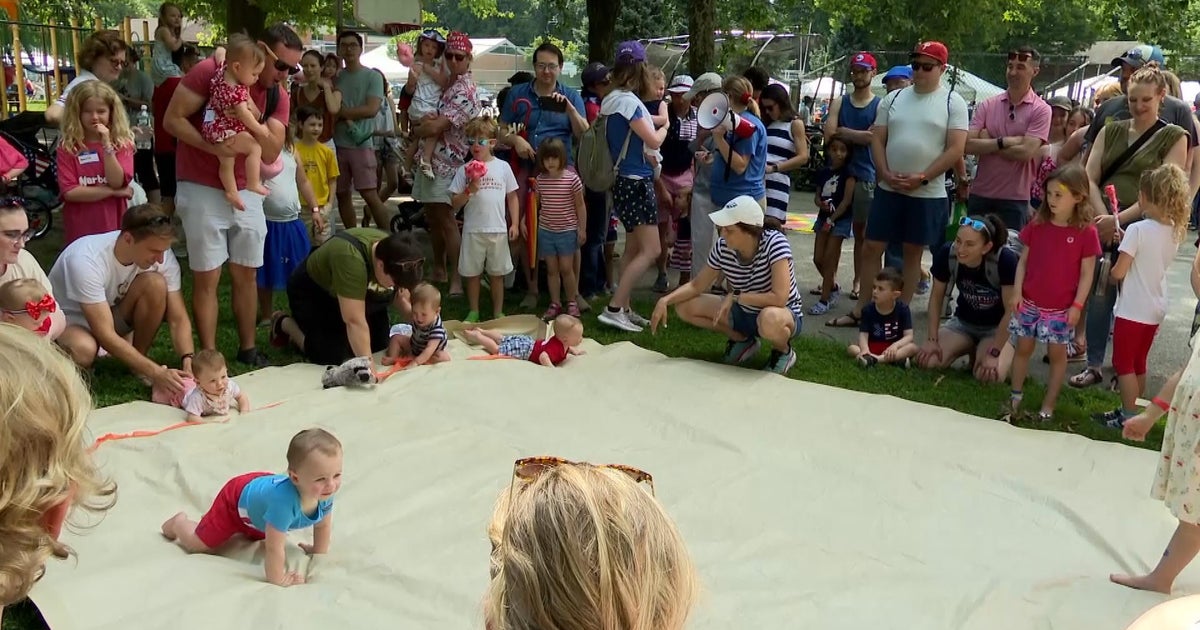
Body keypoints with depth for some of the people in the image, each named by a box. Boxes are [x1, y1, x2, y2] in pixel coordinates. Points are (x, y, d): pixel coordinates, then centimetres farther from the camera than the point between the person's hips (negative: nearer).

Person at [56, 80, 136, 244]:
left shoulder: (122, 143, 2)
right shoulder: (66, 147, -2)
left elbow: (117, 182, -11)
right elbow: (69, 192, -10)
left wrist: (107, 144, -17)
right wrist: (113, 192, -11)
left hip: (114, 227, 1)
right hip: (80, 230, -1)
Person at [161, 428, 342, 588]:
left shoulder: (325, 492, -32)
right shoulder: (284, 500, -52)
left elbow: (323, 524, -9)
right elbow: (274, 548, -43)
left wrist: (318, 553, -2)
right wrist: (277, 579, -32)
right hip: (236, 498, -6)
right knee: (198, 544, 12)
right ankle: (179, 522, 40)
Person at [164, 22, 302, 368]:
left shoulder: (278, 97, 3)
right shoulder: (210, 72, -12)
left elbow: (272, 152, -5)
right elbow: (172, 119, -13)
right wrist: (213, 147, -25)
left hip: (246, 192, 5)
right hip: (202, 190, -5)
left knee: (247, 274, 11)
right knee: (207, 278, -2)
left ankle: (248, 349, 23)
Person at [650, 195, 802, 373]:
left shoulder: (774, 242, -28)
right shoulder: (722, 247, -12)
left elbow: (780, 298, -35)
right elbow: (696, 286, -1)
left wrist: (735, 297, -28)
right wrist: (665, 300, -18)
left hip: (786, 314, -6)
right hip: (744, 312, 6)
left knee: (769, 319, -43)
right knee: (684, 307, -8)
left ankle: (783, 351, -5)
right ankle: (743, 340, 10)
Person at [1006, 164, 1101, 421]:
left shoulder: (1086, 232, -10)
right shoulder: (1037, 225, -1)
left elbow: (1087, 273, -7)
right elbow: (1023, 260, 4)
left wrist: (1077, 305, -11)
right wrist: (1017, 291, -5)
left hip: (1061, 308, -3)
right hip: (1030, 302, 3)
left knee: (1057, 353, 7)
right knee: (1023, 348, 11)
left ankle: (1048, 406, 16)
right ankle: (1015, 398, 24)